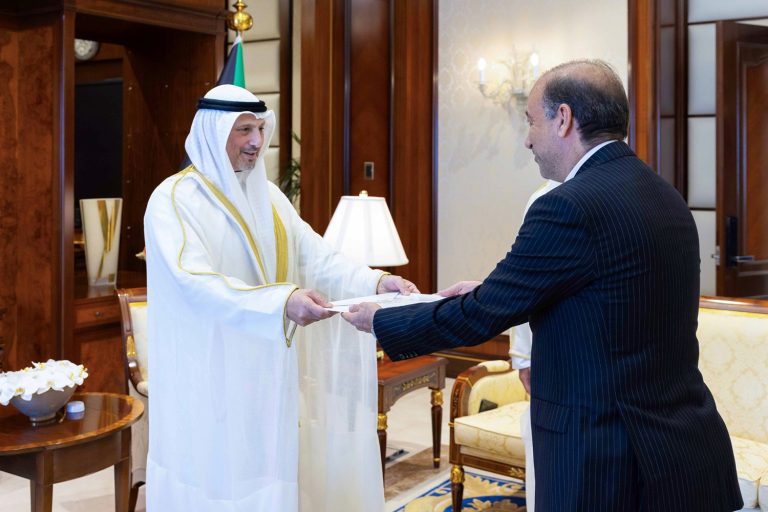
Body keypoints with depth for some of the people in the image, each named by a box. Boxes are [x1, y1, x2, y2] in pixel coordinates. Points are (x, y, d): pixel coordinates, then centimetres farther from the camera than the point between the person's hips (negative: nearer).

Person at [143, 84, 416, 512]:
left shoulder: (268, 196, 9)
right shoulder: (174, 200, -12)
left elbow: (314, 255, -1)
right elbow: (196, 283, -26)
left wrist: (374, 282, -18)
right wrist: (282, 303, -39)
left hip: (268, 374, 6)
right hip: (210, 379, -6)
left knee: (266, 472, 12)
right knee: (218, 476, 2)